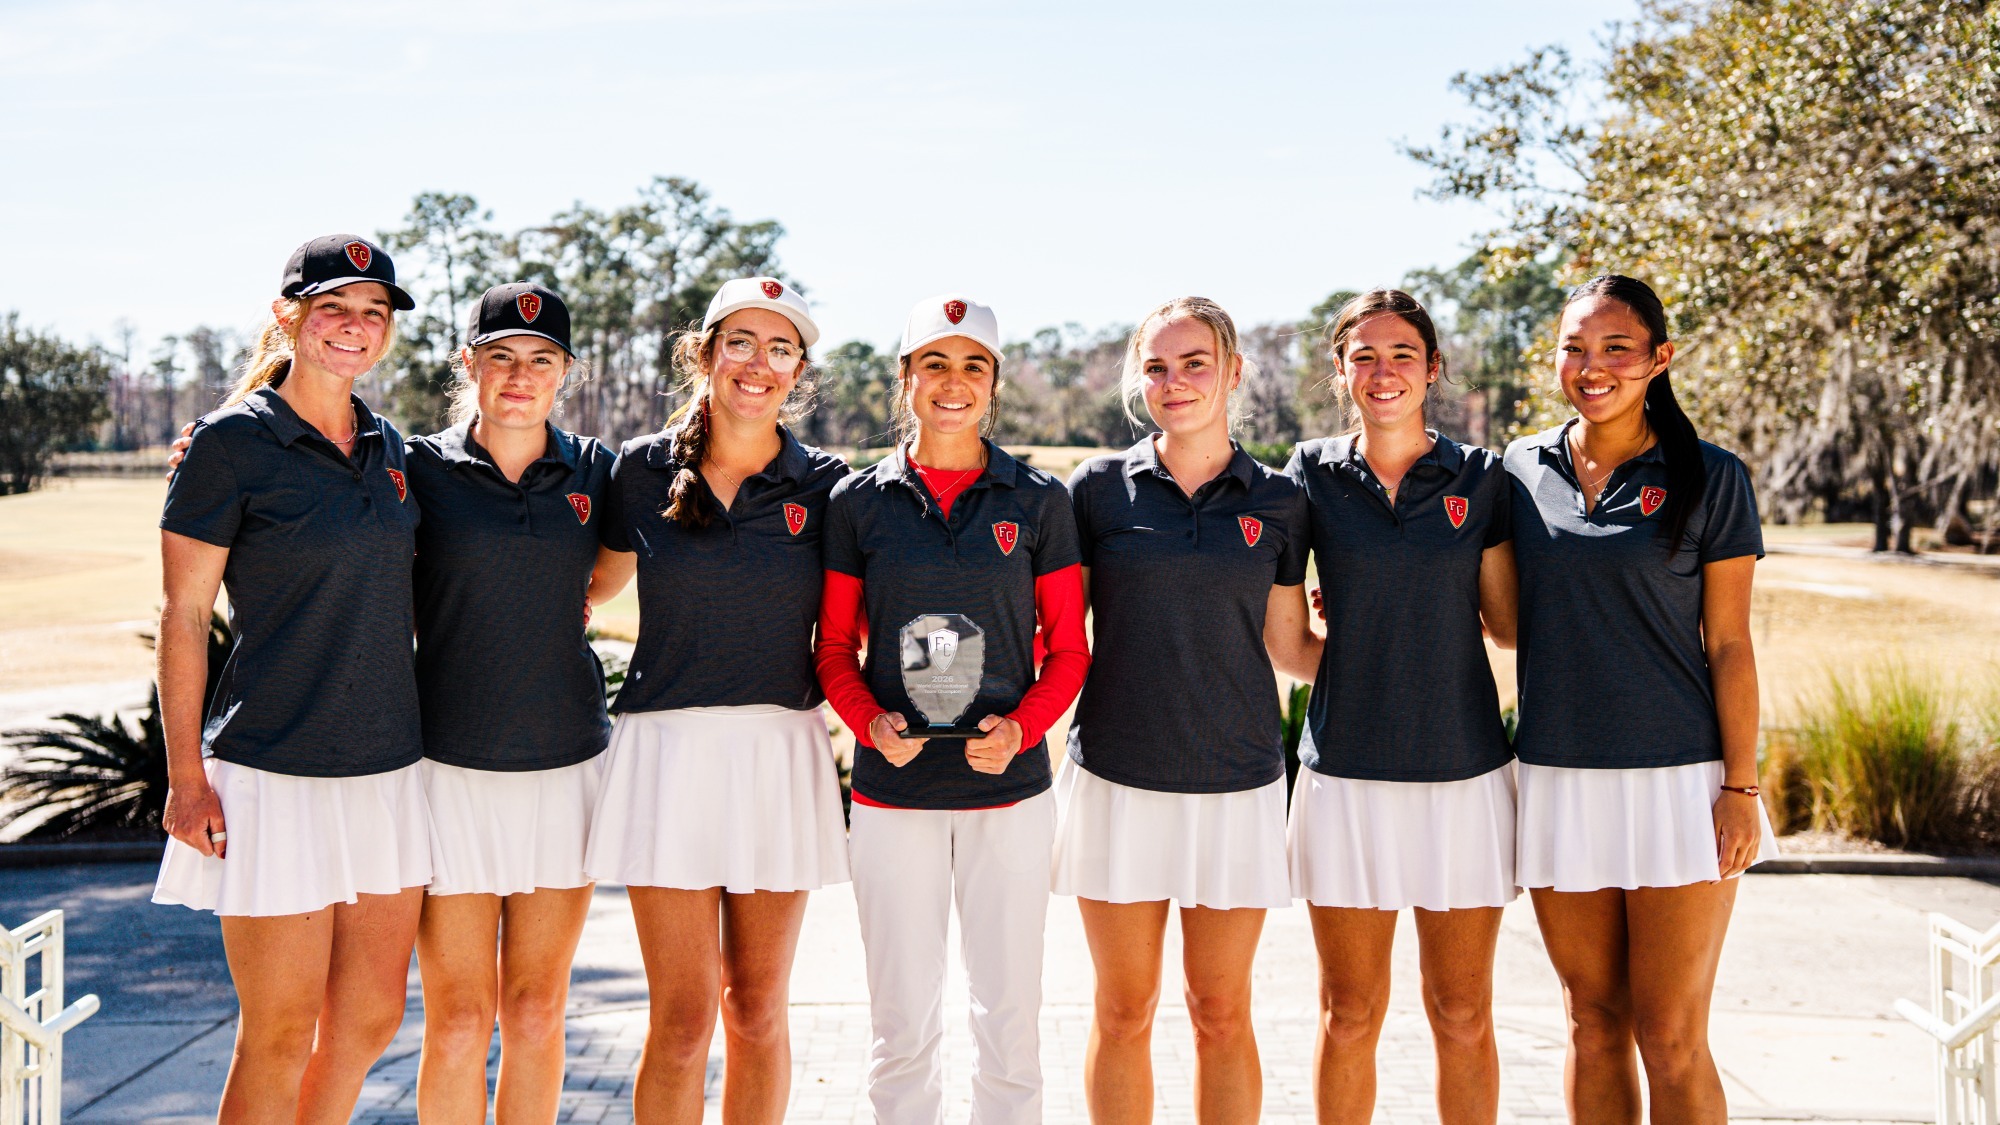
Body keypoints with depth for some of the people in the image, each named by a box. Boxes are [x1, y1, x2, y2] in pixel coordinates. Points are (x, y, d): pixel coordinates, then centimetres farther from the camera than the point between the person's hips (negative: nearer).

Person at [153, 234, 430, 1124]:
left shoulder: (390, 448, 10)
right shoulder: (234, 440, -7)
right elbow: (184, 615, -7)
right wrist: (186, 774, -10)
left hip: (386, 766, 6)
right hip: (273, 773, -6)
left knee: (370, 1018, 12)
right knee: (279, 1036, 1)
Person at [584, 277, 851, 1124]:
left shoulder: (826, 486, 2)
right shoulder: (643, 470, 2)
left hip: (781, 754, 1)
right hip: (666, 750, -1)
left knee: (757, 1010, 11)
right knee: (683, 1018, -1)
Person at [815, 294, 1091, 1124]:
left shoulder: (1039, 501, 2)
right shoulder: (860, 501, 3)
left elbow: (1068, 649, 4)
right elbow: (835, 645, 7)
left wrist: (1022, 727, -13)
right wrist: (870, 722, -11)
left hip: (1009, 788, 0)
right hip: (892, 792, 0)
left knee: (1009, 1016, 7)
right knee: (903, 1025, 7)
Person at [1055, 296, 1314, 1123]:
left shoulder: (1279, 501, 4)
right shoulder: (1099, 488, 1)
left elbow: (1289, 646, 9)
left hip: (1236, 782, 1)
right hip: (1118, 776, 0)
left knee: (1222, 1014, 8)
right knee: (1123, 1012, 8)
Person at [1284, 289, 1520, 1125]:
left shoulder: (1480, 479, 2)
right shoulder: (1312, 475, 3)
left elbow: (1508, 623, 5)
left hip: (1462, 769, 0)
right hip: (1346, 768, 0)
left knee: (1462, 1015, 9)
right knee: (1348, 1015, 8)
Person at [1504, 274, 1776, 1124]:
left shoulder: (1711, 480, -2)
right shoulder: (1520, 470, 6)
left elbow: (1728, 646, -2)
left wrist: (1741, 788, -7)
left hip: (1676, 781, -3)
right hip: (1556, 779, 3)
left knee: (1671, 1040, 0)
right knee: (1593, 1023, 11)